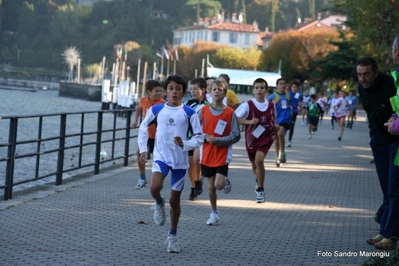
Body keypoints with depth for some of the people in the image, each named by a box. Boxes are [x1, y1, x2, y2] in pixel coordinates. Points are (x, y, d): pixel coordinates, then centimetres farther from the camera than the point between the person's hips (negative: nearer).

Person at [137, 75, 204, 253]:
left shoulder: (189, 113, -4)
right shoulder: (156, 109, 0)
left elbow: (199, 137, -1)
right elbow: (143, 128, 15)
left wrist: (185, 144, -19)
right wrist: (143, 149, 9)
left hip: (180, 160, 0)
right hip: (161, 157, 0)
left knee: (174, 200, 7)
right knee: (154, 187, -27)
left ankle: (173, 236, 24)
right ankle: (159, 204, 9)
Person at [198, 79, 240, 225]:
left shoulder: (230, 113, -8)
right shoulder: (203, 110, -1)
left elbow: (236, 136, -7)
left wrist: (217, 140, -17)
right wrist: (205, 137, -13)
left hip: (223, 154, -3)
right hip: (207, 154, 3)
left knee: (218, 184, -16)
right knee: (211, 187, 8)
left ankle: (226, 181, 20)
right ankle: (214, 213, 25)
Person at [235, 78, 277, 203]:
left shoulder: (271, 105, -1)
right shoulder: (247, 105, -12)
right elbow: (235, 118, -16)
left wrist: (275, 126, 1)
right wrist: (249, 121, -27)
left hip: (266, 138, -1)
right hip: (251, 138, 1)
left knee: (259, 160, -23)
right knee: (254, 164, 18)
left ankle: (260, 190, -12)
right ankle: (259, 180, 53)